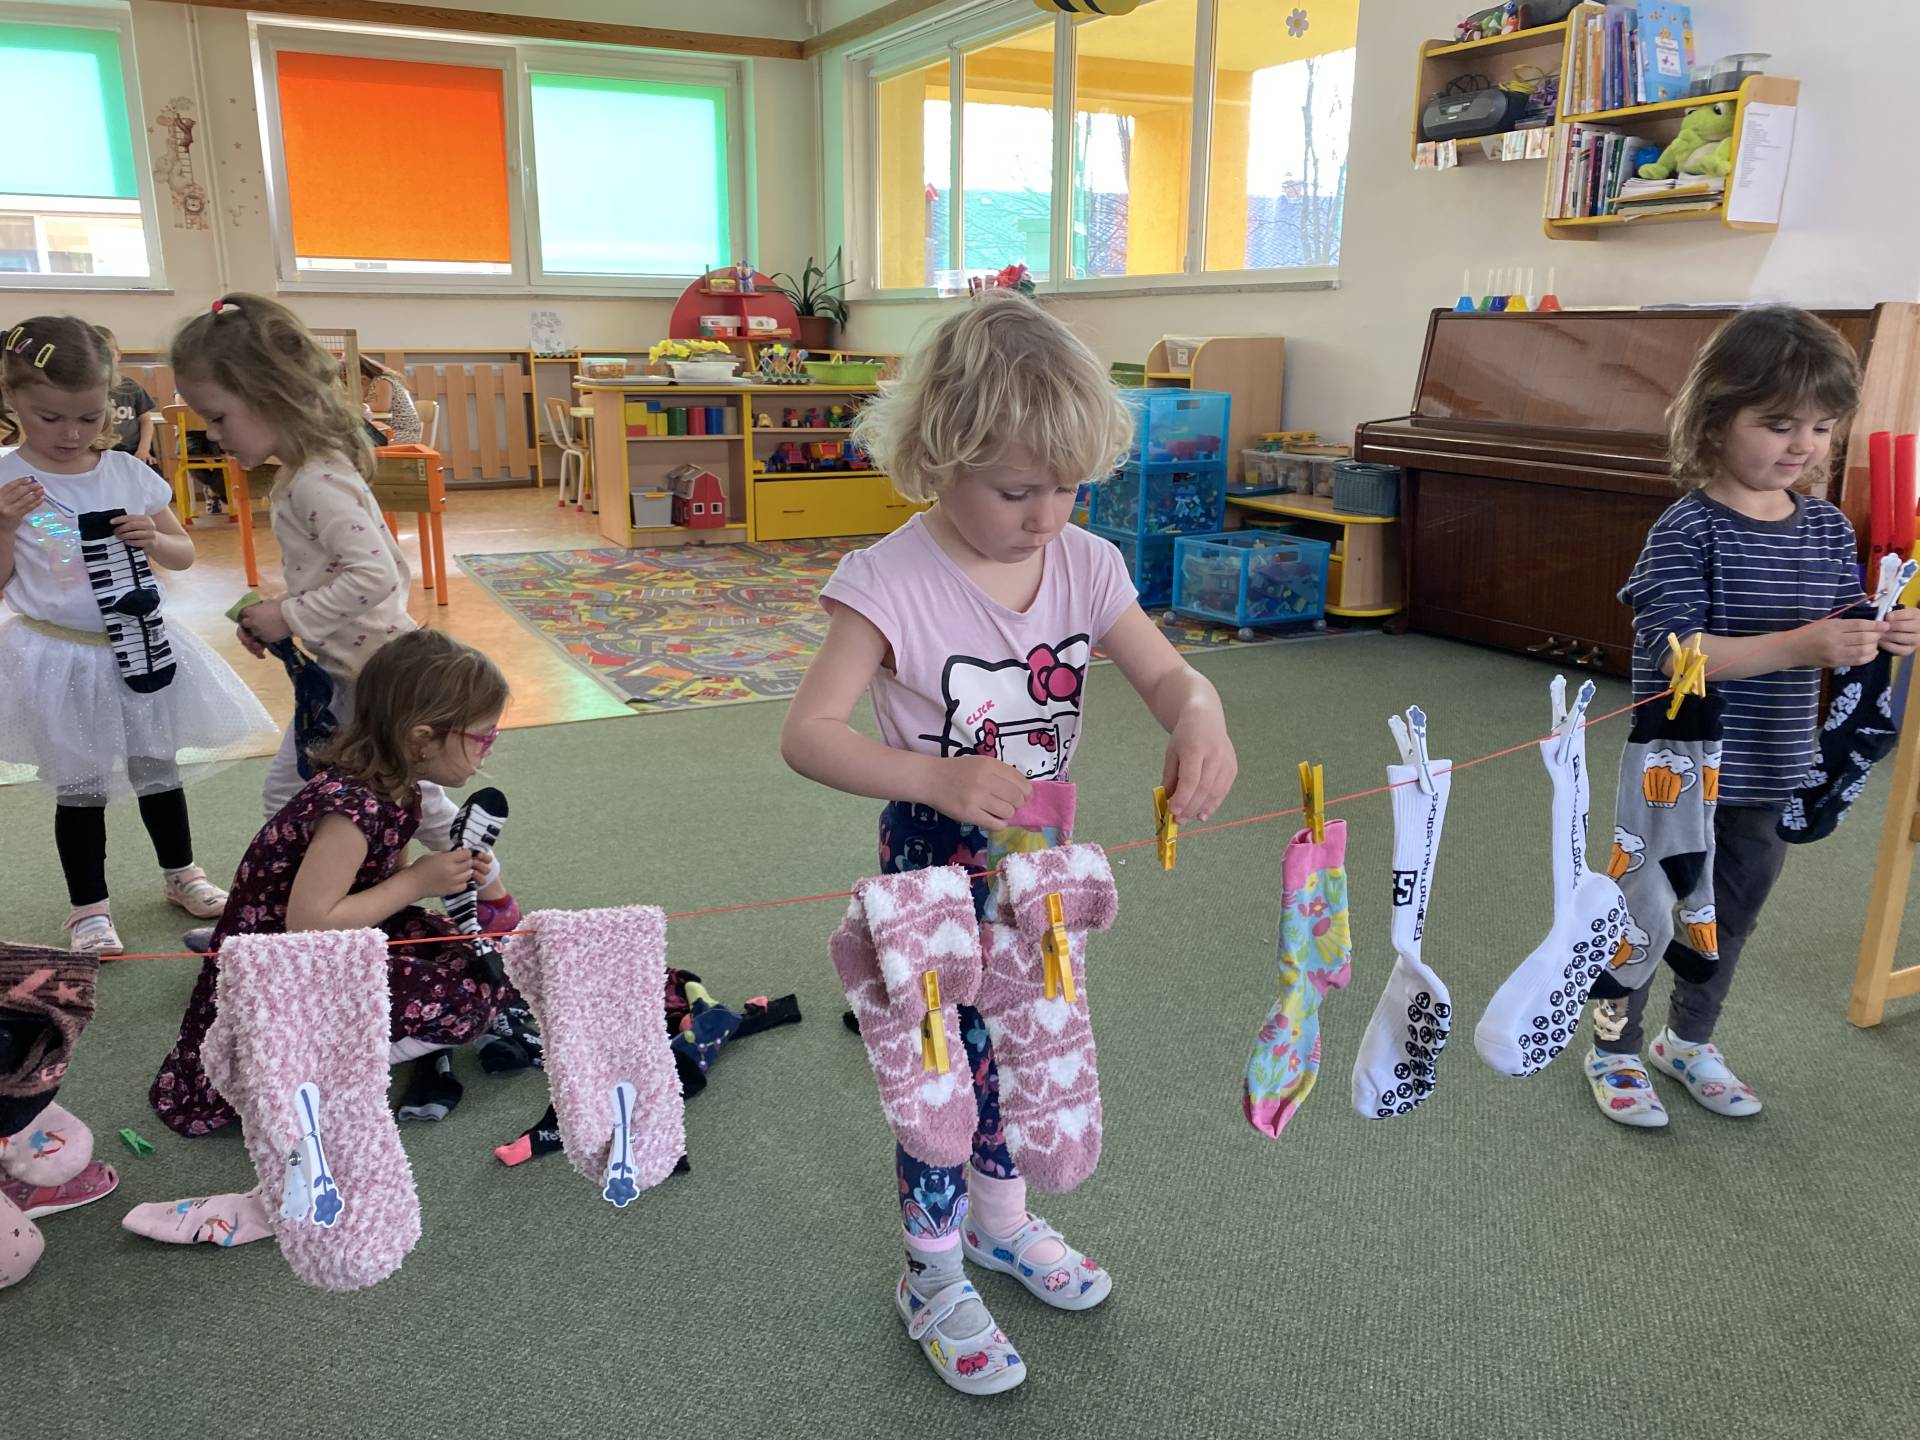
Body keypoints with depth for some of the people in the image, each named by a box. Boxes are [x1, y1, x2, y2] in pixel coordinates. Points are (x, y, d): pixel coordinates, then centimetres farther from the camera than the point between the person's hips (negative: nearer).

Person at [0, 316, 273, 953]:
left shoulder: (128, 474, -2)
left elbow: (185, 554, 9)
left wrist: (153, 538, -12)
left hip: (140, 649, 3)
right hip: (61, 659, -3)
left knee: (159, 770, 17)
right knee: (80, 788, 7)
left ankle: (180, 874, 37)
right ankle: (88, 906, 24)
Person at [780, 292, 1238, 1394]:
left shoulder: (1086, 564, -8)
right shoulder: (893, 582, -23)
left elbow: (1167, 674, -3)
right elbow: (808, 732, -25)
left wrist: (1201, 715, -28)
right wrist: (934, 776, -40)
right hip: (938, 857, -5)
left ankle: (1003, 1220, 47)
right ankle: (933, 1271, 31)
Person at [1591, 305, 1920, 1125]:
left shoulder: (1828, 528, 1)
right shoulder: (1688, 531, -18)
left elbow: (1839, 632, 7)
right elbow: (1673, 650, -26)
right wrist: (1799, 645, -34)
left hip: (1771, 775, 6)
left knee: (1732, 918, 20)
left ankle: (1689, 1041, 41)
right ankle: (1616, 1051, 30)